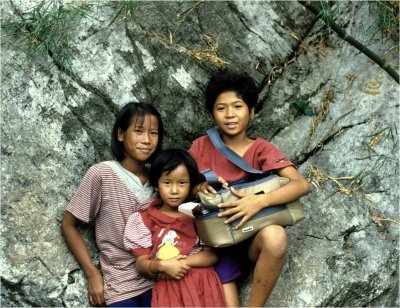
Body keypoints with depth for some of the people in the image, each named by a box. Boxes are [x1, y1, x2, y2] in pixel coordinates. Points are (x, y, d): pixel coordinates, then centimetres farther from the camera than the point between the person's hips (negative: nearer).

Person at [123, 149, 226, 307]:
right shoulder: (145, 220, 6)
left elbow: (212, 255, 2)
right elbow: (141, 264, 4)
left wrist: (182, 262, -11)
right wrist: (162, 266, -15)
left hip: (202, 281, 1)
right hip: (168, 285, -1)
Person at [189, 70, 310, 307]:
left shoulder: (261, 149, -4)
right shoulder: (202, 146, 2)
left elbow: (302, 185, -17)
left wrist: (260, 201, -32)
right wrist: (199, 186, -17)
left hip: (252, 236, 0)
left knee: (275, 236, -35)